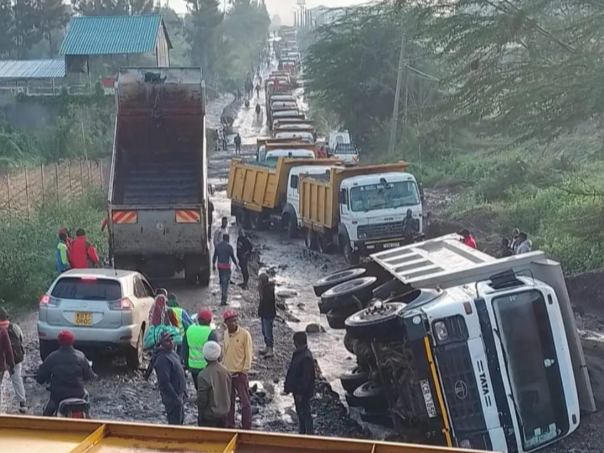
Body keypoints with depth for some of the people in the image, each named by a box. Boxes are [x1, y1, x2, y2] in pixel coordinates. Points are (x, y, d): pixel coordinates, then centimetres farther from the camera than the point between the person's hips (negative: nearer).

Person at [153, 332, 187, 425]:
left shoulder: (171, 352, 5)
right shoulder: (162, 359, -26)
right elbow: (164, 383, -28)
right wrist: (176, 398, -24)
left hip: (178, 394, 10)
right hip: (172, 397, -10)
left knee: (180, 420, 22)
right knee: (175, 423, -3)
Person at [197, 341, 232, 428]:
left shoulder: (204, 375, -24)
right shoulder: (225, 371, -4)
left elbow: (202, 398, -19)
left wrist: (200, 414, -5)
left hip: (209, 415, -6)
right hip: (224, 412, 6)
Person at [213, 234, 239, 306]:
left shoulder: (218, 246, 4)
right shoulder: (229, 247, -12)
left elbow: (214, 256, 9)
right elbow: (232, 257, -7)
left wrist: (214, 264, 21)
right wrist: (236, 265, 7)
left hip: (219, 266, 6)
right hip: (226, 266, -6)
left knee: (221, 282, 20)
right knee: (226, 283, -3)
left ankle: (223, 297, 34)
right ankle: (223, 300, -8)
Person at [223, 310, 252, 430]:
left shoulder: (245, 334, -12)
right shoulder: (226, 334, 5)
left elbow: (248, 354, -10)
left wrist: (244, 371, -12)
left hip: (240, 373, -6)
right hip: (227, 373, 6)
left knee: (245, 402, 0)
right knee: (229, 401, 14)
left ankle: (247, 428, 6)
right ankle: (229, 426, 25)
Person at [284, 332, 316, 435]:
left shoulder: (306, 357, -25)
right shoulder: (298, 353, 6)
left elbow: (306, 377, -24)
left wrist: (300, 392, -21)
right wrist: (289, 387, 17)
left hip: (303, 391, -10)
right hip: (297, 389, 10)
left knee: (305, 413, -1)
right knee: (300, 412, 18)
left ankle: (309, 434, 7)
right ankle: (302, 433, 30)